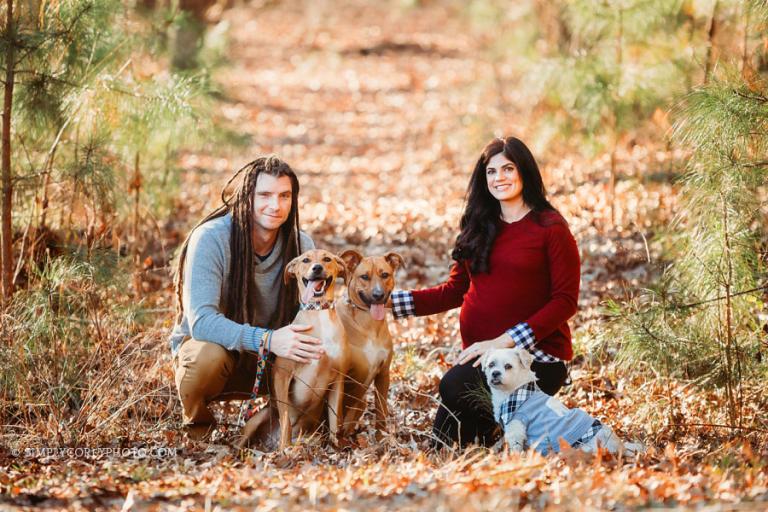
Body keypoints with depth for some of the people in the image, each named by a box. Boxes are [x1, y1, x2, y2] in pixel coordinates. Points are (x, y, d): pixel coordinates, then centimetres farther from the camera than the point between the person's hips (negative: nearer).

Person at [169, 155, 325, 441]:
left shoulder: (300, 245, -8)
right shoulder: (210, 238, -24)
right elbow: (201, 320, -33)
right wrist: (266, 340, -46)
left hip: (267, 359, 4)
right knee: (209, 355, -39)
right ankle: (197, 425, -7)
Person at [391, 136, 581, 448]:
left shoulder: (551, 228, -3)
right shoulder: (479, 228, 15)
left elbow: (566, 300, -8)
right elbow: (455, 290, 16)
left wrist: (506, 340, -17)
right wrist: (391, 301, 3)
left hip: (537, 354, -5)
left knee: (455, 386, -33)